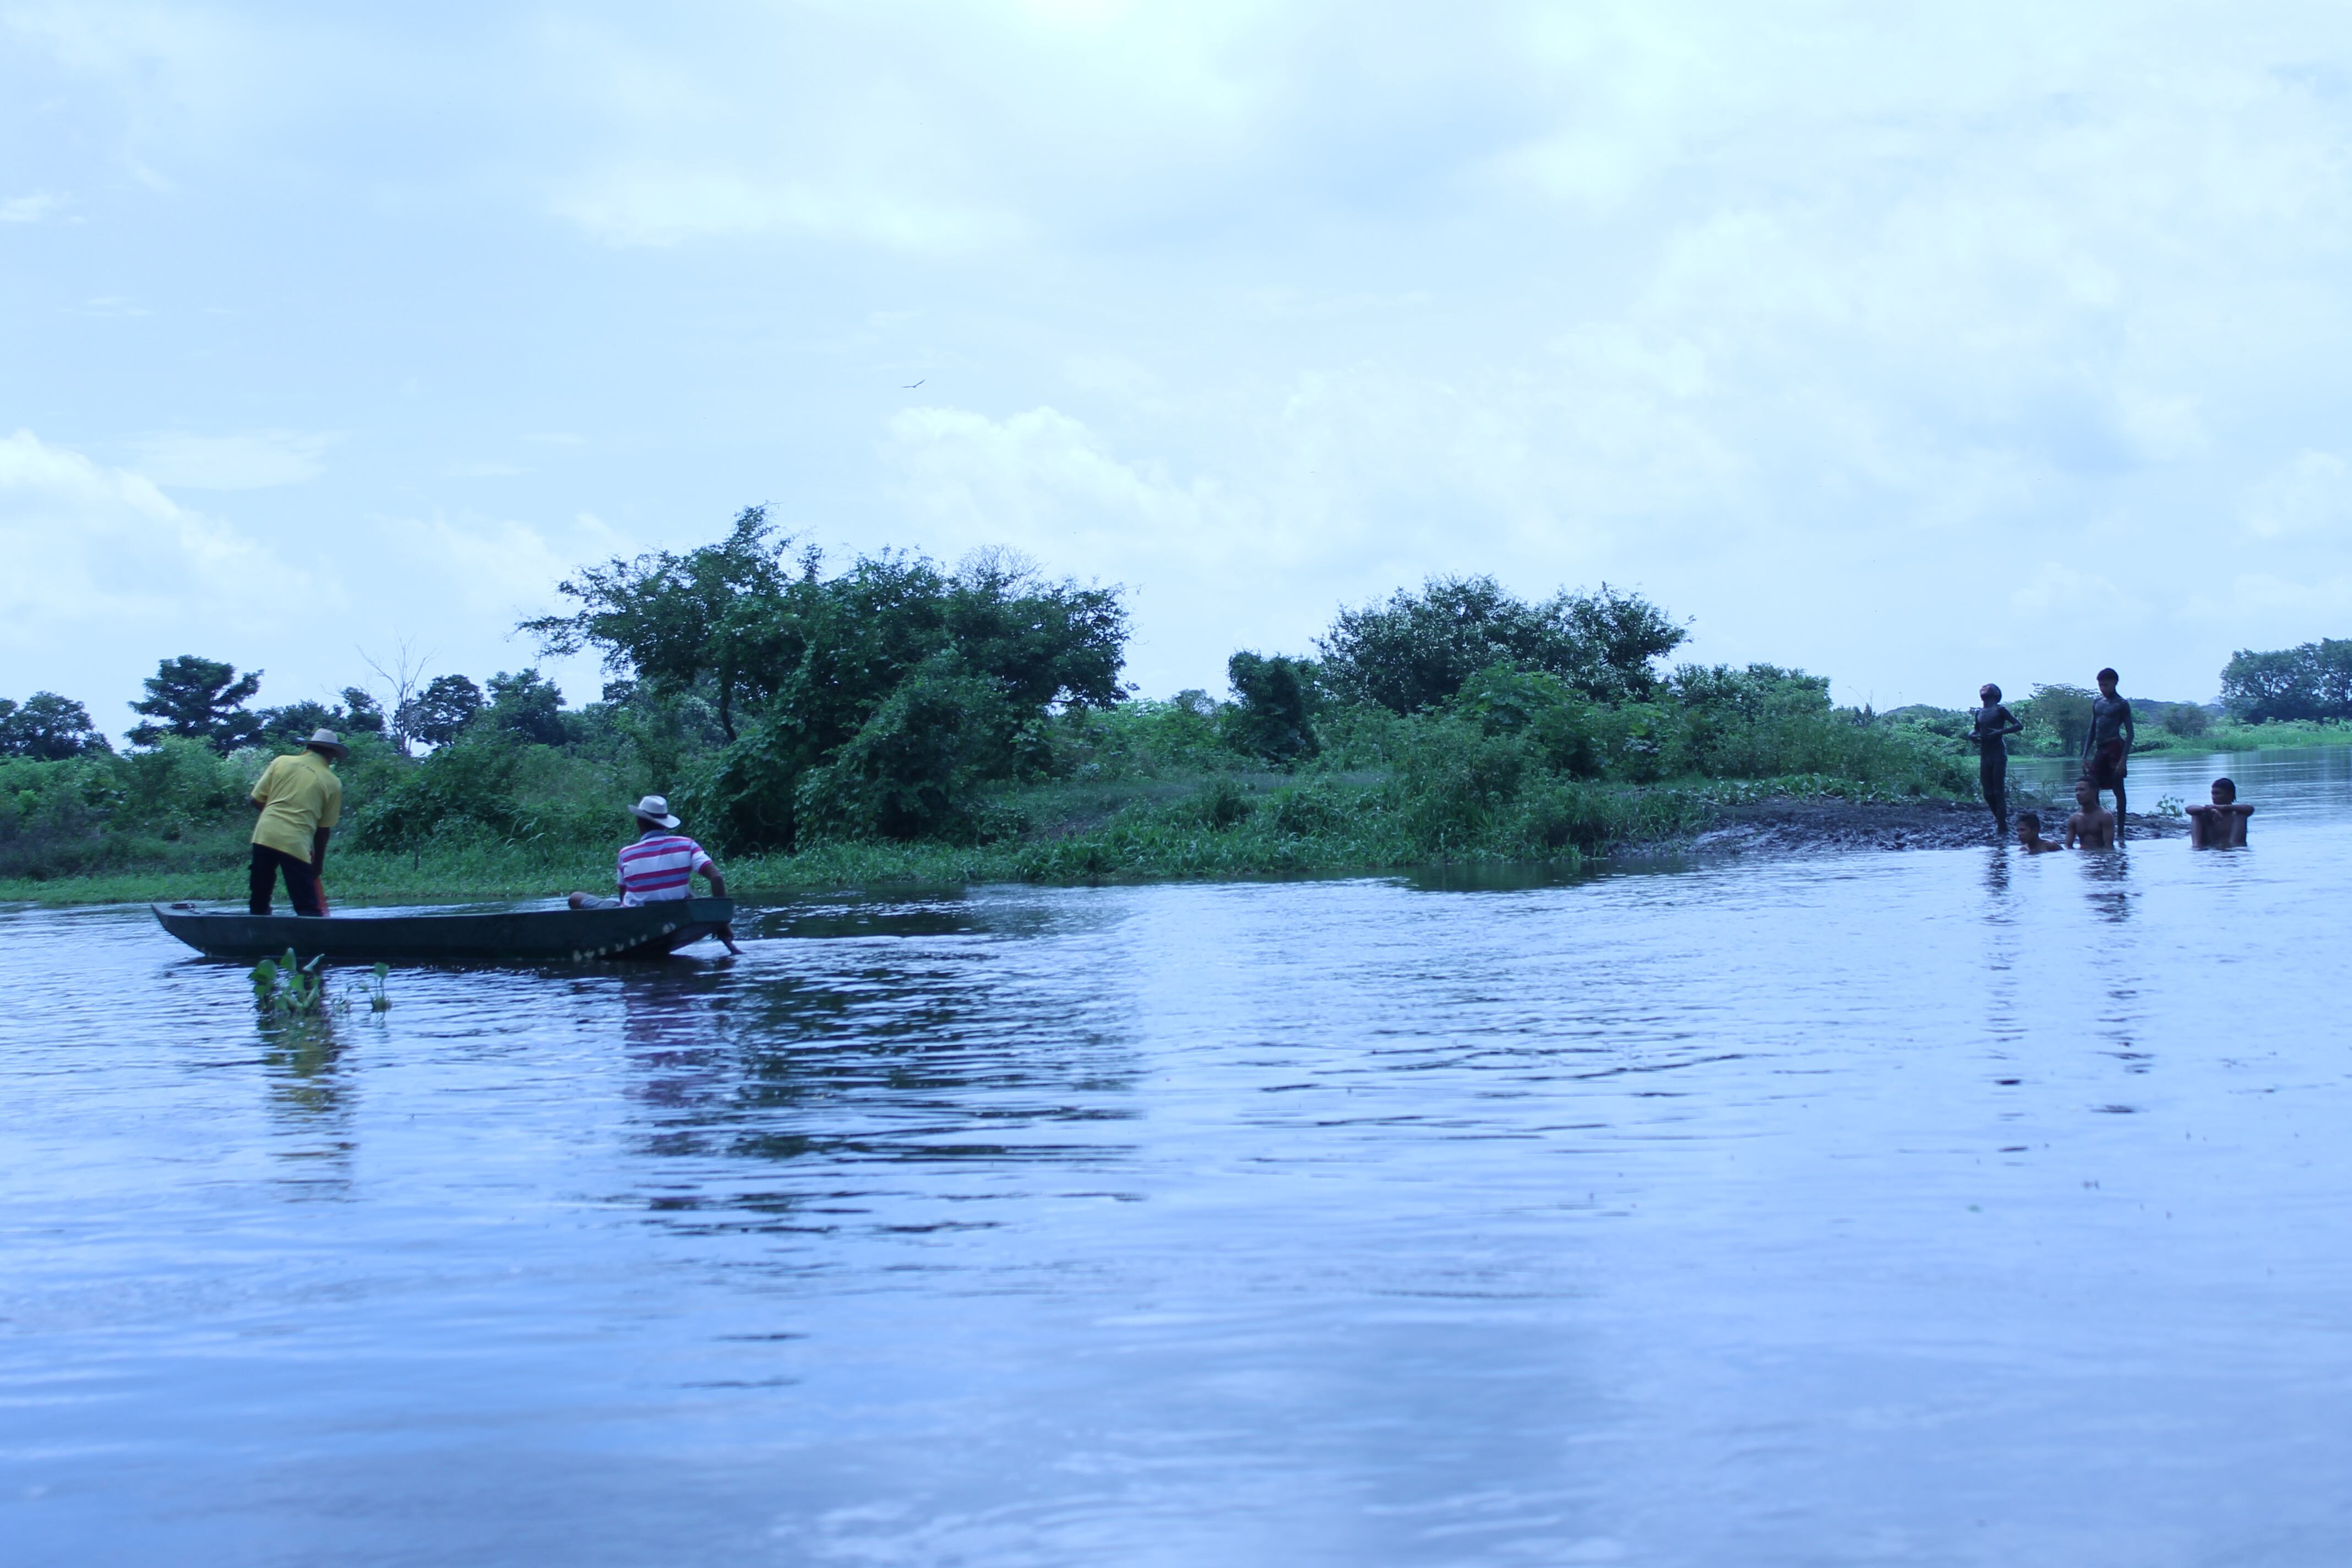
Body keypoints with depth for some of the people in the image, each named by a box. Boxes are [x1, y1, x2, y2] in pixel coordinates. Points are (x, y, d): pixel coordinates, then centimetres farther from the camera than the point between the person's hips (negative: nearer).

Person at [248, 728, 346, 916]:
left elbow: (256, 800, 11)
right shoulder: (333, 784, 6)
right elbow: (324, 829, 9)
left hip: (265, 835, 3)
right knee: (308, 908, -2)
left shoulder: (282, 762, 10)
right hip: (296, 843, -3)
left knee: (259, 903, 16)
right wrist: (318, 862, 21)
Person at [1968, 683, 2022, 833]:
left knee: (1999, 792, -10)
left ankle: (2003, 829, -11)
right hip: (1984, 756, 6)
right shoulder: (1979, 713, 15)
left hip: (1998, 754, -6)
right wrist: (1972, 735, 7)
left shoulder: (1999, 710, -2)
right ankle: (1999, 818, 24)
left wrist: (2000, 732, -20)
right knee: (1988, 794, 4)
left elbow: (2019, 726, -7)